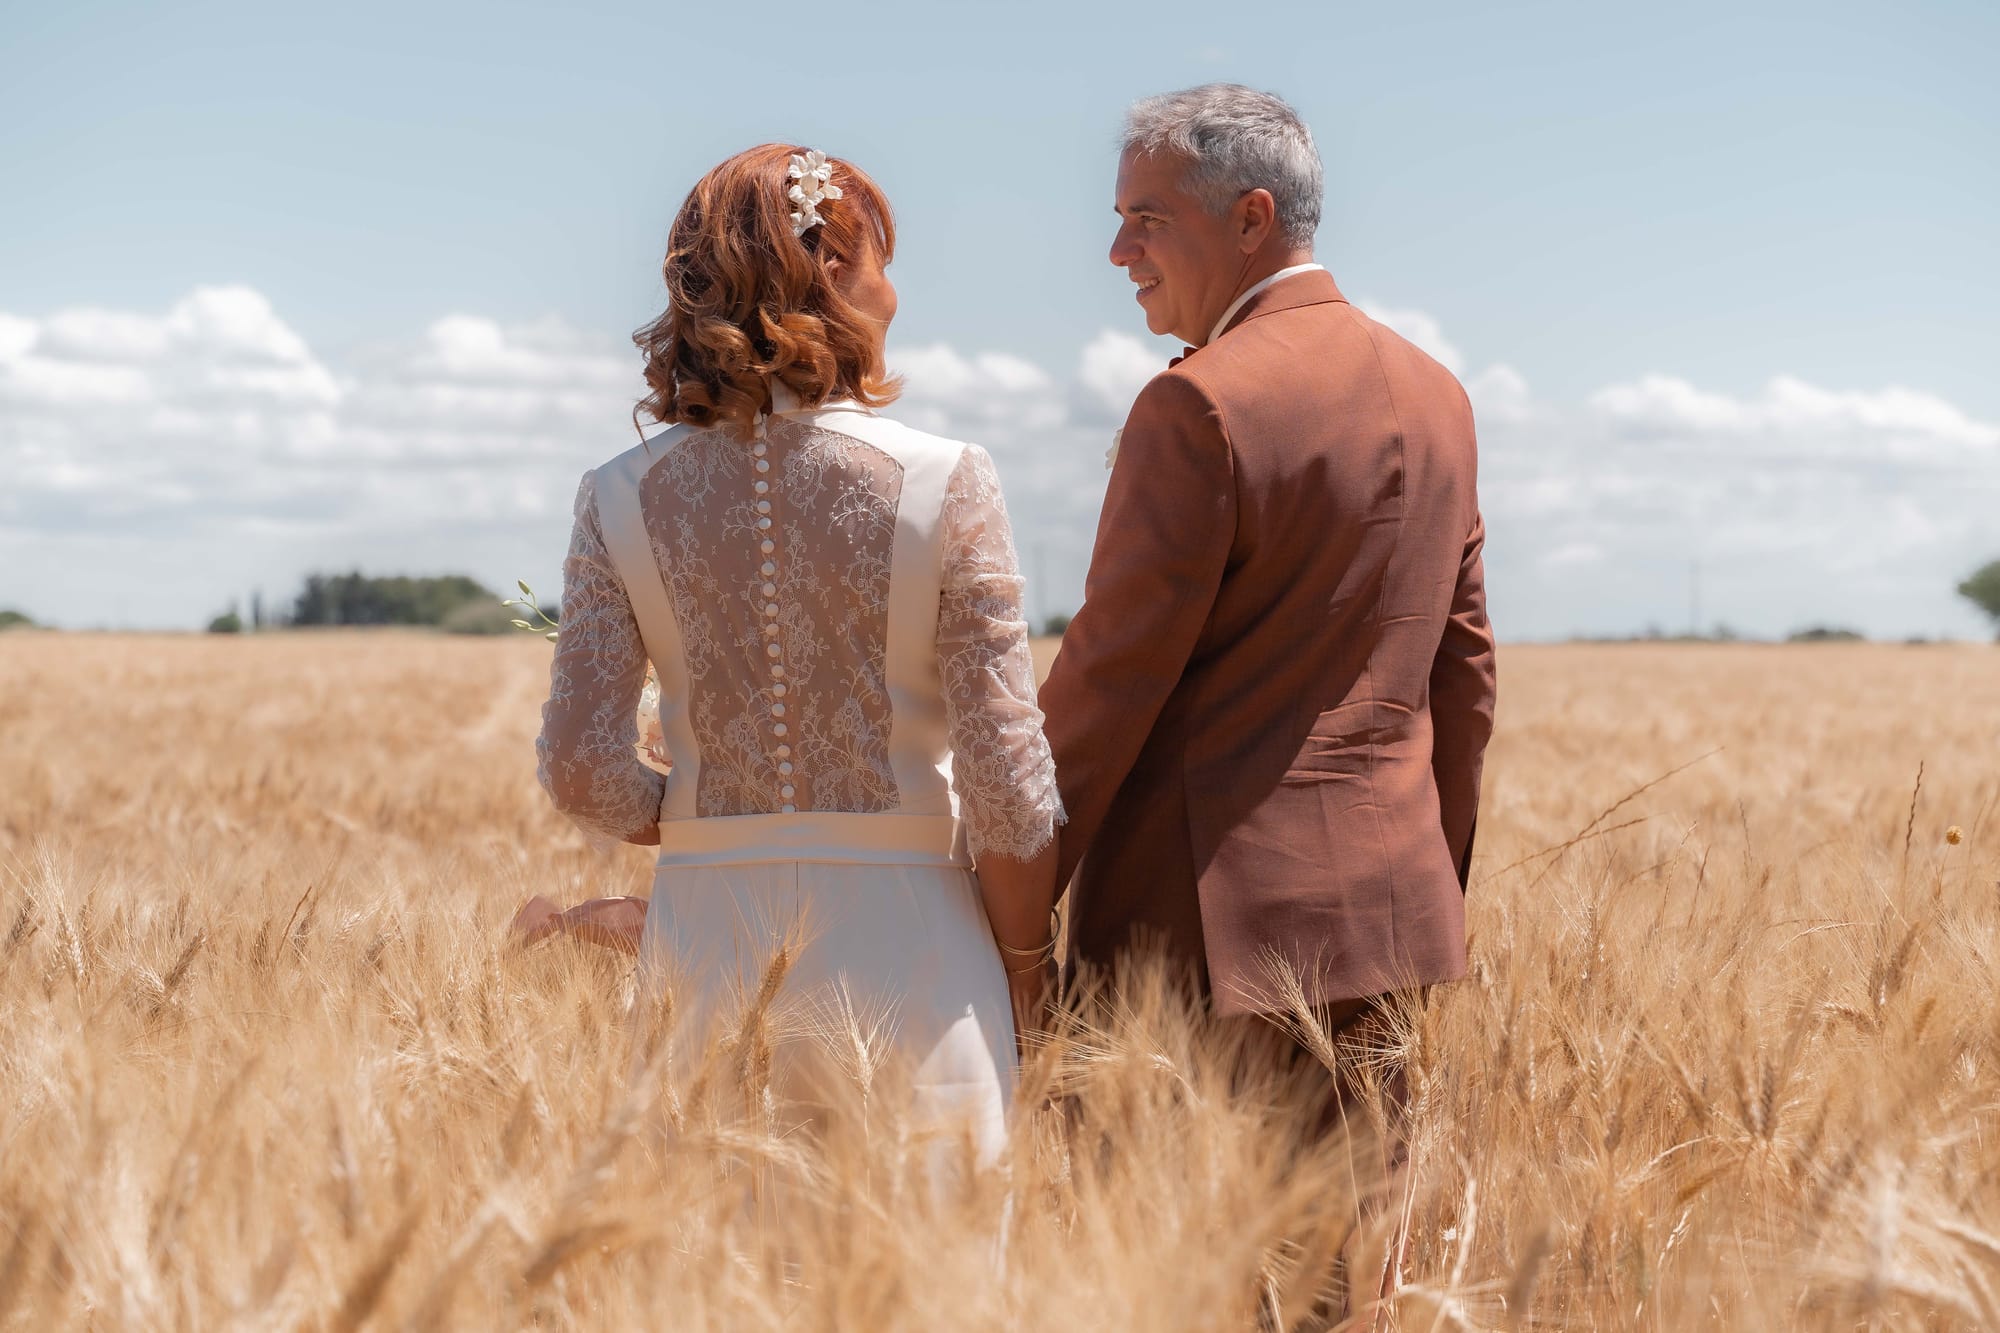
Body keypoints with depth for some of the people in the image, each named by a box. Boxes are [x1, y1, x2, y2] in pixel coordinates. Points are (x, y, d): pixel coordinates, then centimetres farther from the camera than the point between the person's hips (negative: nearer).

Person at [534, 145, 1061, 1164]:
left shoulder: (622, 497, 0)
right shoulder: (945, 483, -8)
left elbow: (581, 767, -4)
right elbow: (1007, 780, -9)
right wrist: (1026, 962, 6)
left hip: (705, 930, 3)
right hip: (900, 929, -3)